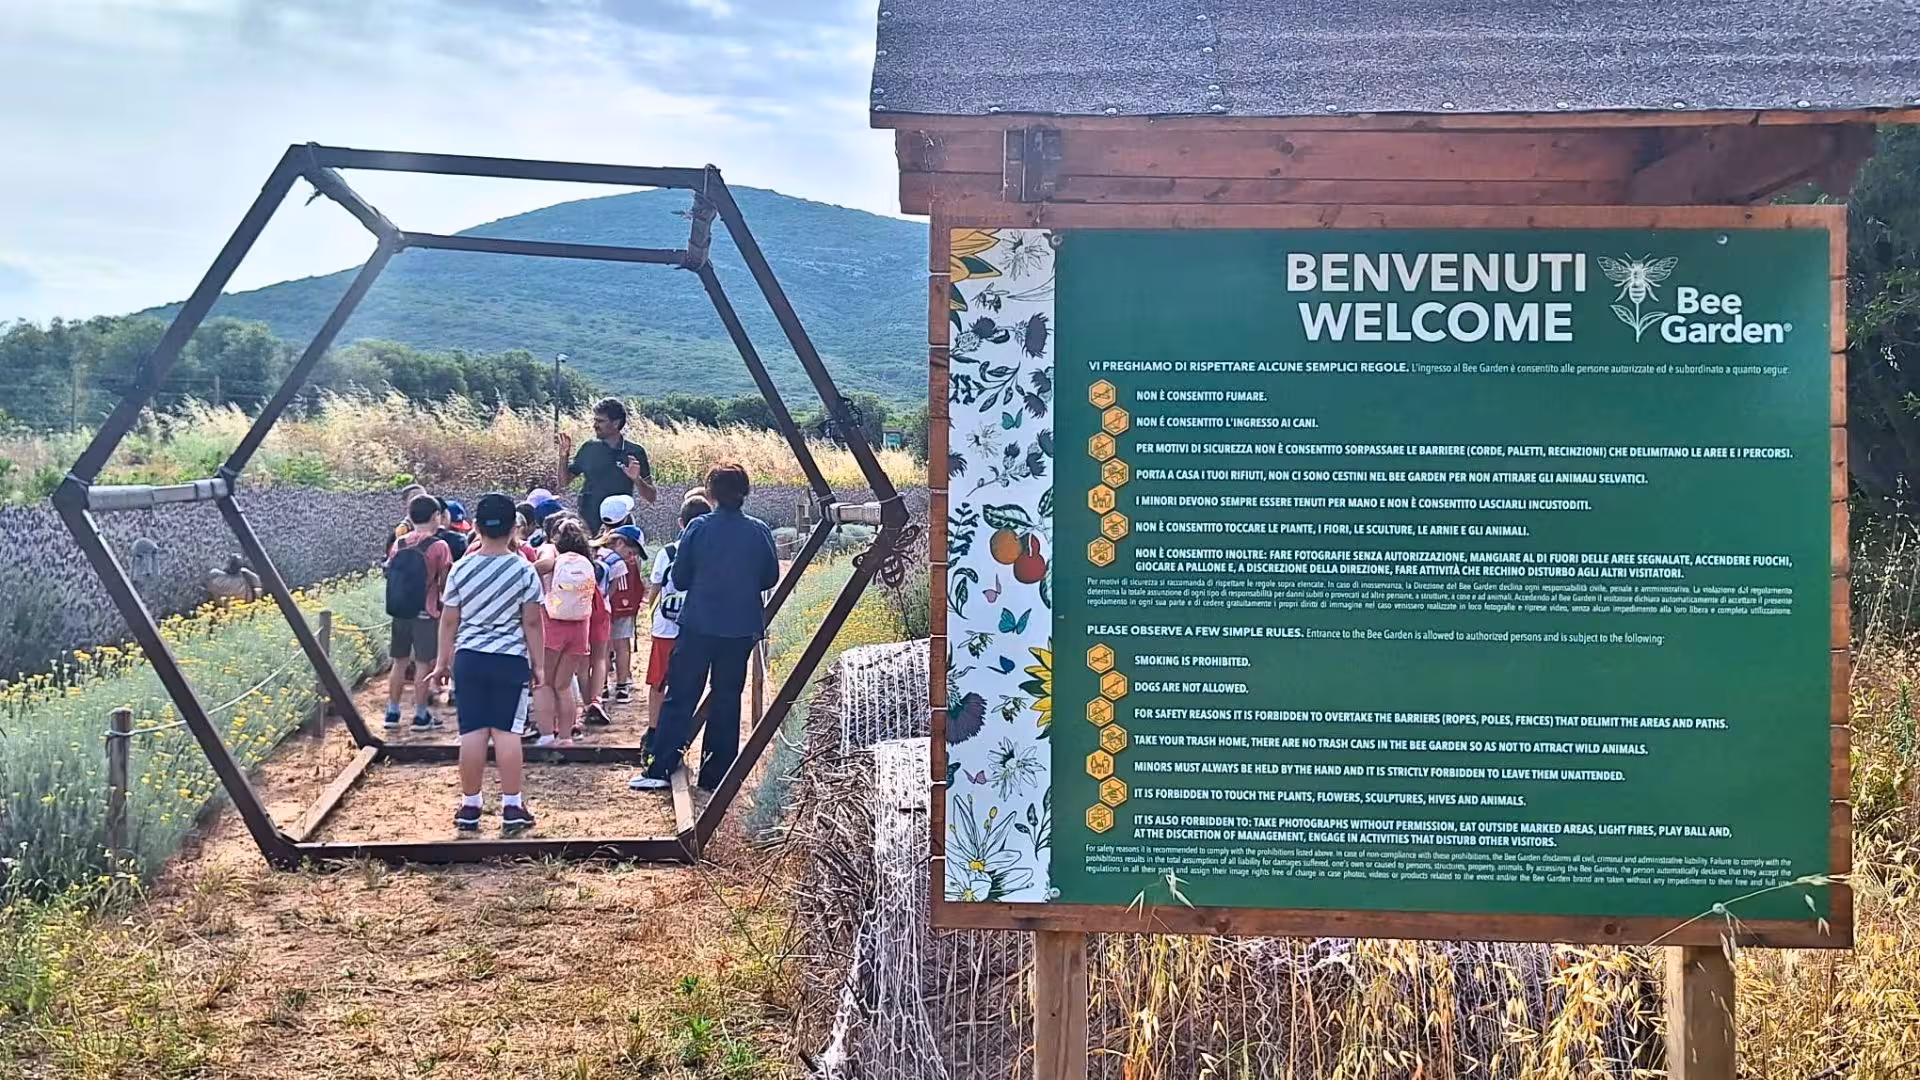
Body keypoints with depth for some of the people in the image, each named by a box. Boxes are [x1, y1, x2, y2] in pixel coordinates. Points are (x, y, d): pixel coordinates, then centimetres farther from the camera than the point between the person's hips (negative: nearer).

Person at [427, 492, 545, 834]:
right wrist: (537, 664, 3)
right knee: (506, 732, 1)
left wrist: (443, 662, 14)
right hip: (511, 660, -2)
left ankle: (469, 807, 13)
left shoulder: (461, 568, 0)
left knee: (472, 733, 6)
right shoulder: (524, 570, -6)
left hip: (469, 658, 2)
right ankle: (512, 808, 3)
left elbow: (448, 621, 5)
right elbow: (532, 622, -5)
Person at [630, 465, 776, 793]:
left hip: (698, 625, -1)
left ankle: (659, 770, 2)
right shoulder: (760, 531, -3)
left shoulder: (698, 528, -7)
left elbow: (679, 579, -2)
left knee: (680, 696, 5)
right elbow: (770, 579, 6)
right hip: (741, 629, 2)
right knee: (727, 700, 10)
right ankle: (715, 776, 13)